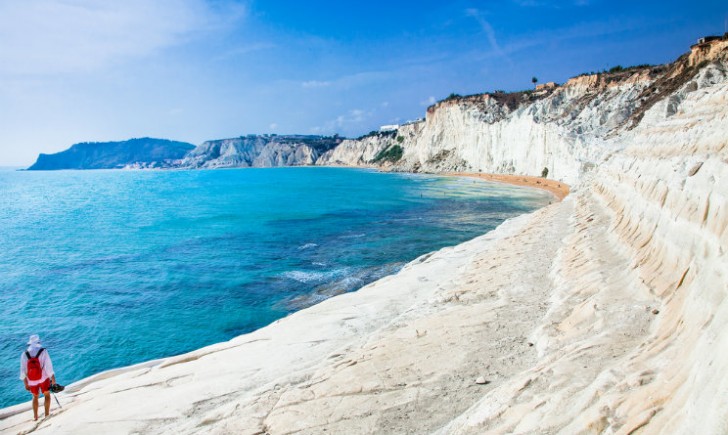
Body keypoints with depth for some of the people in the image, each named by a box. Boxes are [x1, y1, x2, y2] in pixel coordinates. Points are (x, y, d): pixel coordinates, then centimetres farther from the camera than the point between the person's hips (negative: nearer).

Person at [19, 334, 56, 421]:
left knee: (35, 397, 25)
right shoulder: (43, 352, -16)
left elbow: (23, 371, -1)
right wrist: (53, 380, -9)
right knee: (47, 396, 17)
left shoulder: (24, 354, -7)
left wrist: (26, 384, 11)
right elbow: (49, 368, -17)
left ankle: (36, 417, 30)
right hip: (43, 379, -3)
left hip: (31, 381, 3)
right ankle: (47, 414, 15)